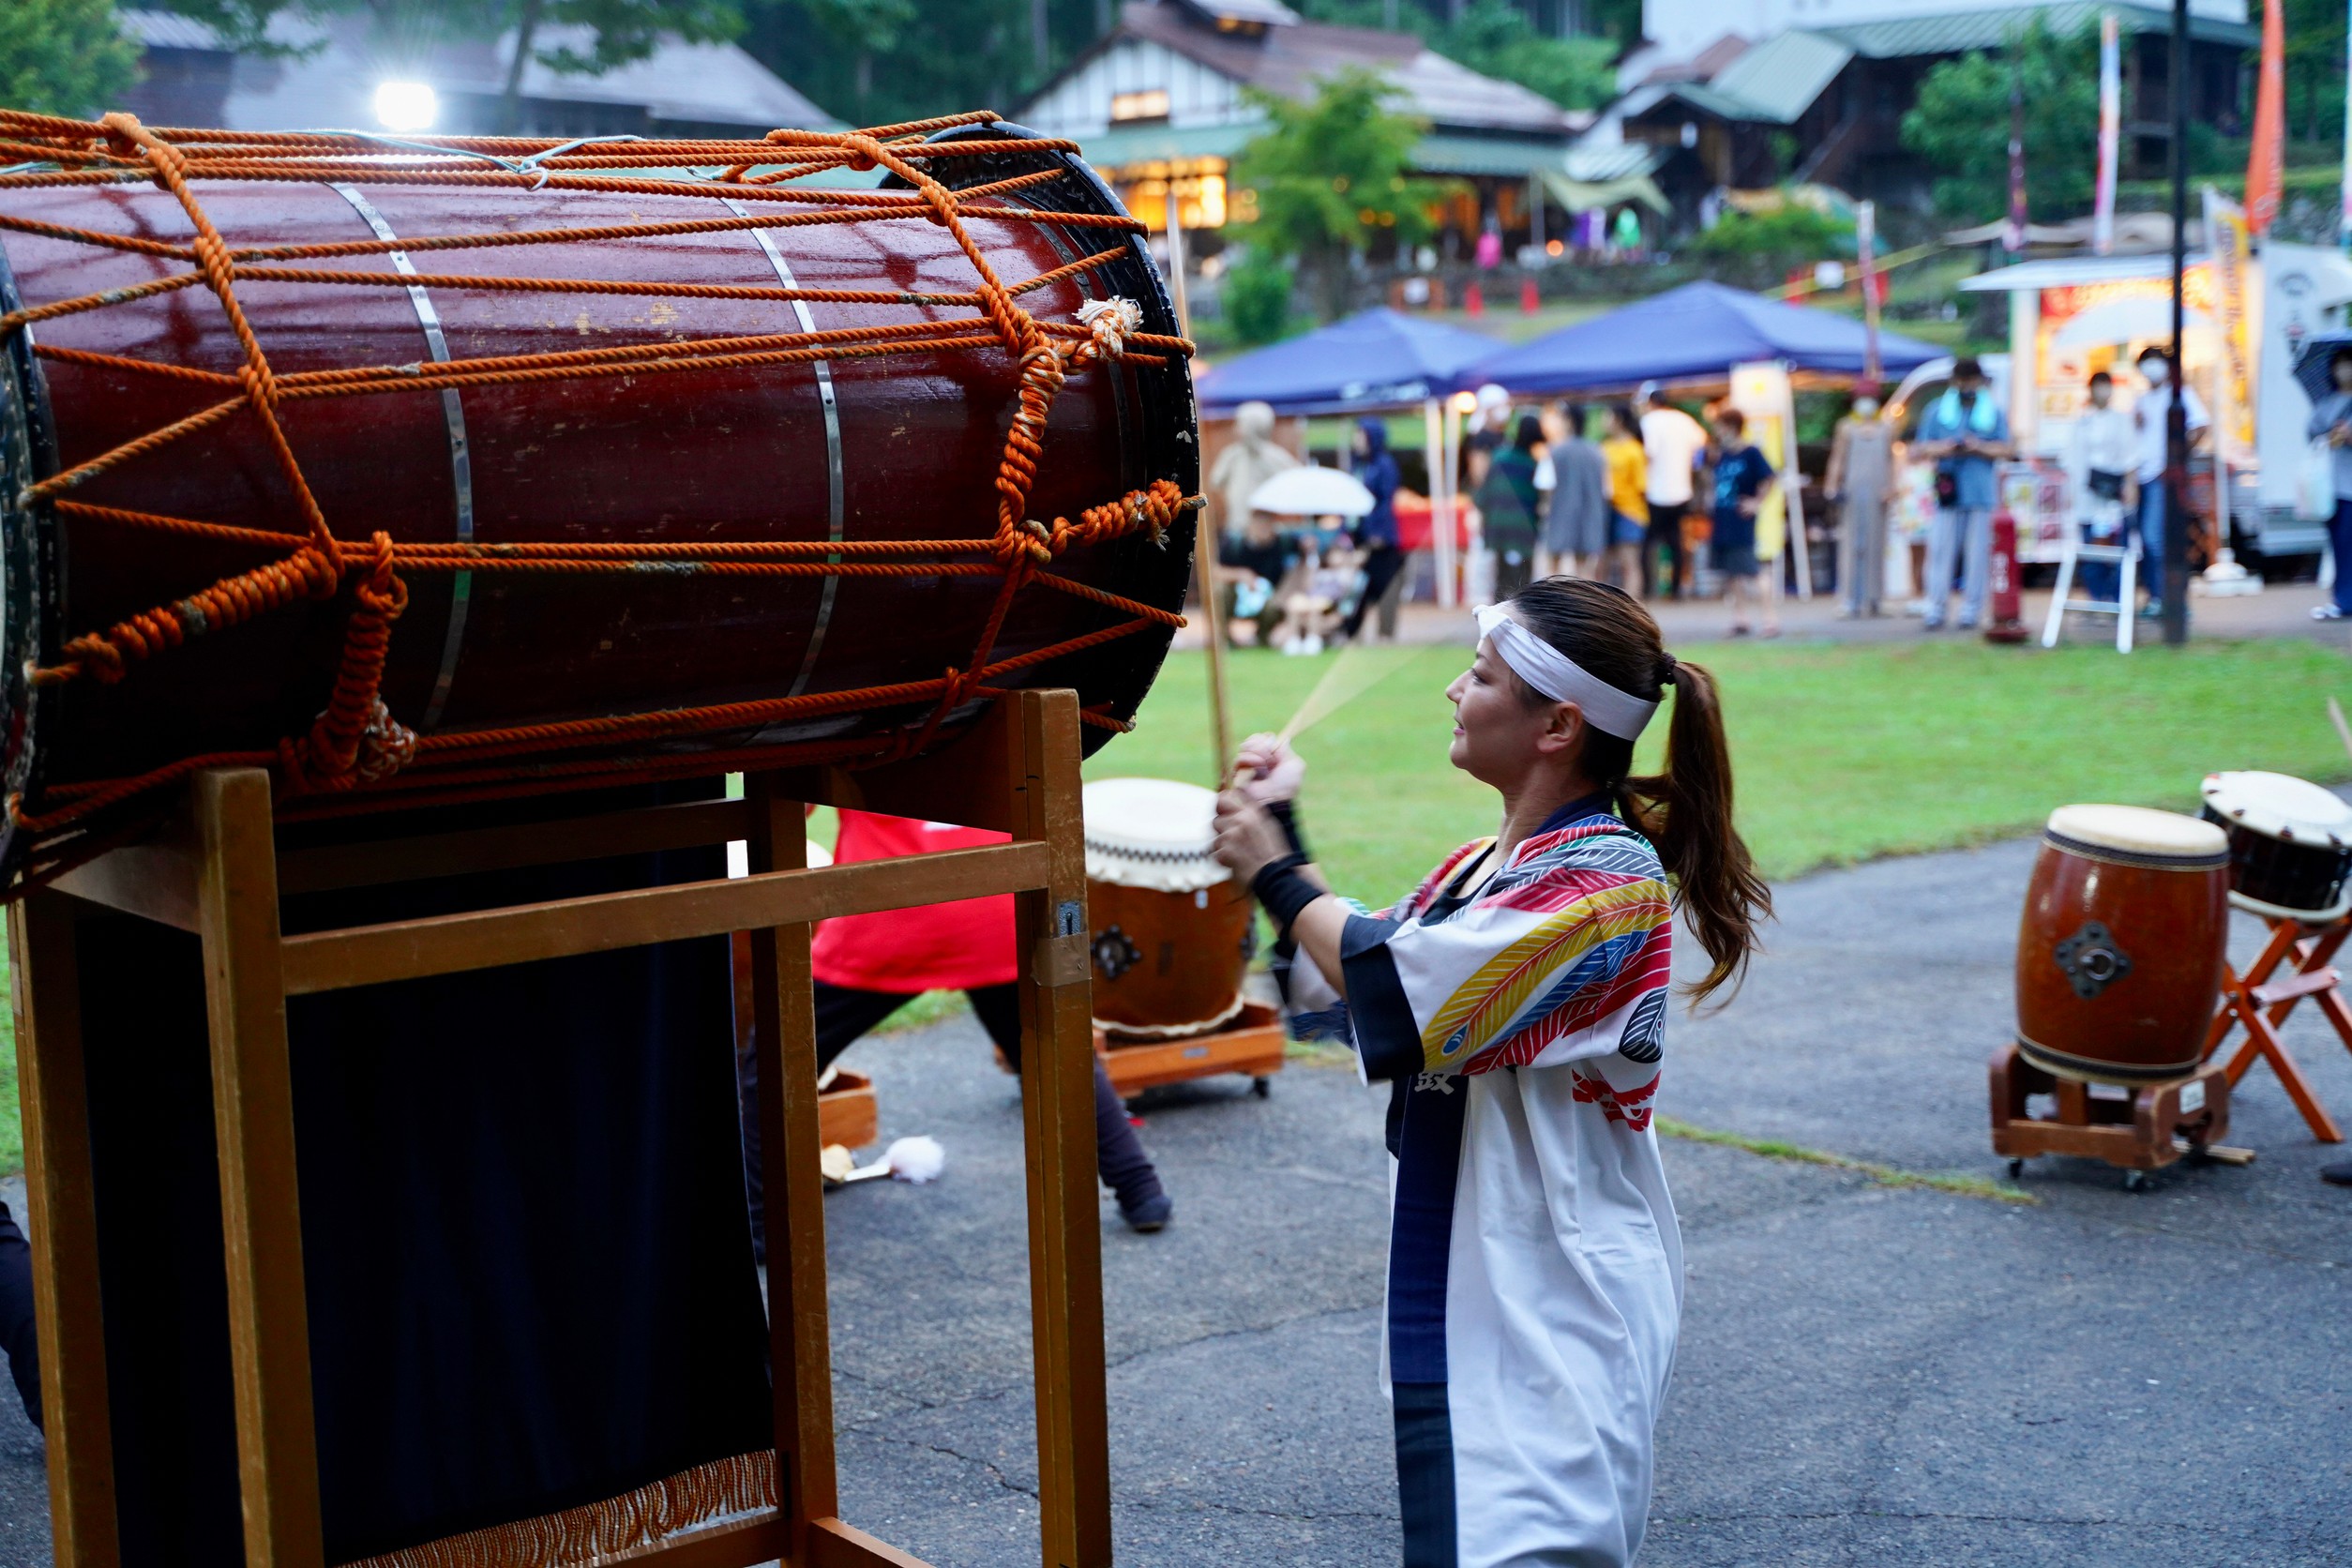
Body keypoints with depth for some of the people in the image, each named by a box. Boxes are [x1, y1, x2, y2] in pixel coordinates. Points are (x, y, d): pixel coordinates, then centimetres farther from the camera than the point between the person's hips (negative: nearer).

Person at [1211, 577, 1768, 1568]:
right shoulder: (1484, 867, 9)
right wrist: (1280, 838, 8)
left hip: (1548, 1326, -9)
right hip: (1460, 1301, 9)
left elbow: (1395, 991, -25)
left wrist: (1276, 875, -9)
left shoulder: (1611, 881, -18)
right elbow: (1331, 998, 17)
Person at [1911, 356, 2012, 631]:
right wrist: (1941, 449, -15)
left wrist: (1980, 448, -13)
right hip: (1947, 492, 0)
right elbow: (1923, 447, 7)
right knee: (1940, 549, -6)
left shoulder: (1994, 412, 11)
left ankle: (1971, 610, 6)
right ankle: (1935, 609, -3)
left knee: (1977, 554, 1)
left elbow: (2004, 450, 5)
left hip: (1981, 493, 1)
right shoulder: (1937, 410, 10)